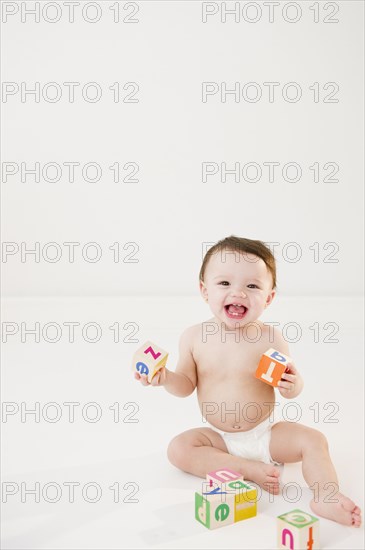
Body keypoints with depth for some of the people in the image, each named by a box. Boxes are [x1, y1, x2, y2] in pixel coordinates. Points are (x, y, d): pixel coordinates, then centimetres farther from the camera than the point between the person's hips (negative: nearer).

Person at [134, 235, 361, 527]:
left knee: (313, 440, -17)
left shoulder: (270, 338, -16)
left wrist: (293, 385, -31)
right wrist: (165, 378, -24)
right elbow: (186, 385, -3)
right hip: (219, 437, 1)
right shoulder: (194, 337, -13)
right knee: (178, 448, -20)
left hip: (266, 433, -1)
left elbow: (290, 390, -7)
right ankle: (251, 469, -20)